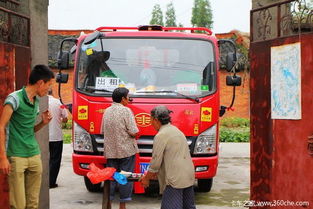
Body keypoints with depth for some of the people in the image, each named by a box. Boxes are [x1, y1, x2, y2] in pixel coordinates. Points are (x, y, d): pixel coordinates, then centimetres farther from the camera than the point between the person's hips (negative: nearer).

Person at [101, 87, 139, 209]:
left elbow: (103, 131, 14)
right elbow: (133, 132, -15)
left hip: (110, 151, 6)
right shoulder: (126, 111, -11)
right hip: (126, 150, -6)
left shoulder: (107, 111, 8)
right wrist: (135, 133, 6)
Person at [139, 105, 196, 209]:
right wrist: (151, 172, 25)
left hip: (175, 179, -9)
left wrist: (146, 178, 5)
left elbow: (156, 162, -10)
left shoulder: (161, 136, -12)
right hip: (189, 176, 9)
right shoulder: (175, 130, 17)